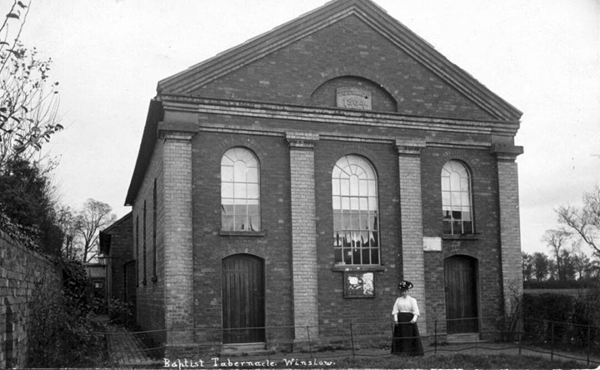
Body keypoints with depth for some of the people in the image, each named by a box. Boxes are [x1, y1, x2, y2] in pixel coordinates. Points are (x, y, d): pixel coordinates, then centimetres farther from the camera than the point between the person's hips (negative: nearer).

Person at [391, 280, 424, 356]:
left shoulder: (412, 300, 0)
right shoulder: (398, 300, 10)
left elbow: (416, 311, -7)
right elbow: (395, 311, 5)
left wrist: (414, 319, -24)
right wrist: (395, 319, -10)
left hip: (409, 320, -3)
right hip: (400, 320, 3)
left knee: (410, 335, -4)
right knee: (400, 335, 1)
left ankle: (410, 352, 1)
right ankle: (400, 351, 5)